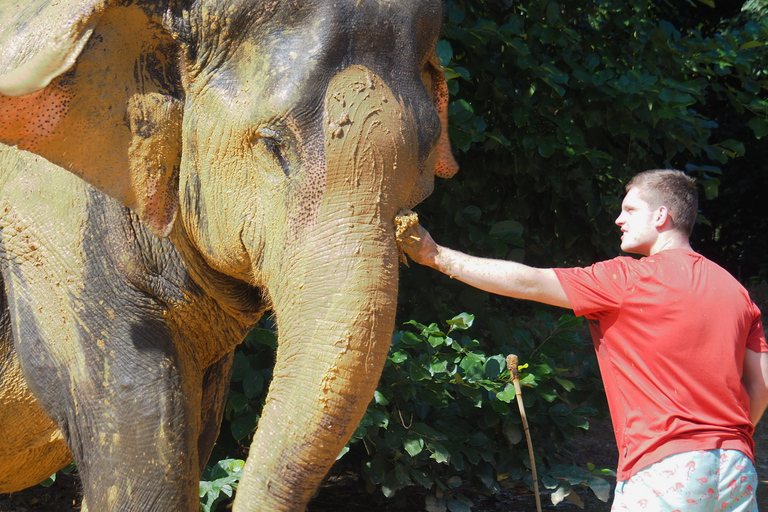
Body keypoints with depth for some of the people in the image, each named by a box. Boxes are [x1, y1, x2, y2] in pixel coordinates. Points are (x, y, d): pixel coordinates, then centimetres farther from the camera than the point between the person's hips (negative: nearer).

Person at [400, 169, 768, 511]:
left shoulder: (628, 278, -5)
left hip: (664, 470, -6)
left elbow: (527, 283, -5)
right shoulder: (733, 289, 12)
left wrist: (437, 256, 1)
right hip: (737, 470, 6)